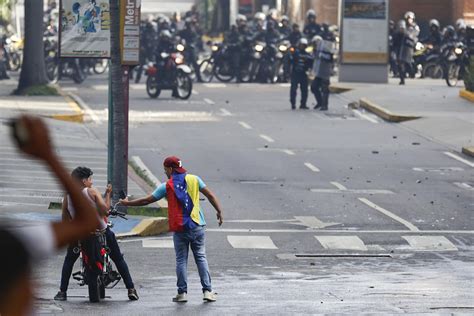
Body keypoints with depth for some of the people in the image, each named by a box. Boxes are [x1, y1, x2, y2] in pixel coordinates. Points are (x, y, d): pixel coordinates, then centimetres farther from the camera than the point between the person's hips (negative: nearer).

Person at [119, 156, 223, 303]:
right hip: (197, 227, 2)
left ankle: (182, 292, 4)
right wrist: (219, 212, 9)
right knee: (201, 258, 7)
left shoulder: (167, 186, -1)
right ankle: (207, 290, 0)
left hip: (179, 229, -2)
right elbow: (210, 195, 2)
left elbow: (146, 200, 2)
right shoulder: (194, 179, 4)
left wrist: (127, 203, 14)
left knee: (181, 260, 6)